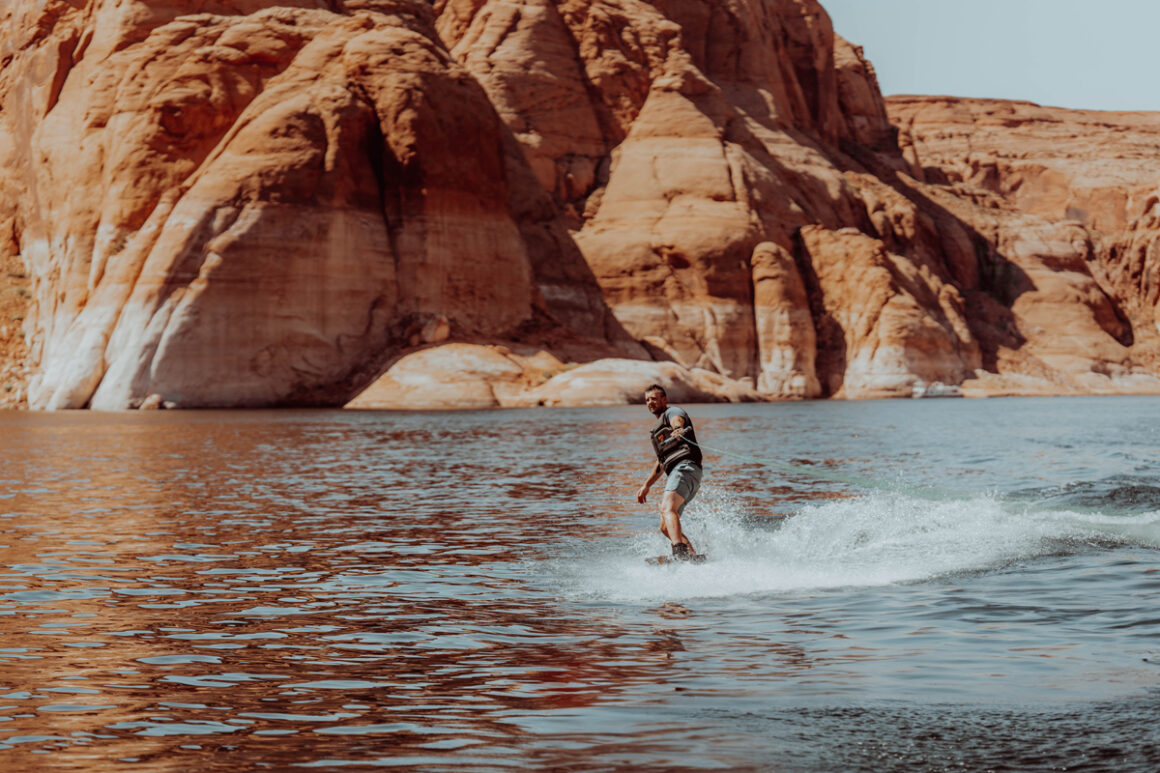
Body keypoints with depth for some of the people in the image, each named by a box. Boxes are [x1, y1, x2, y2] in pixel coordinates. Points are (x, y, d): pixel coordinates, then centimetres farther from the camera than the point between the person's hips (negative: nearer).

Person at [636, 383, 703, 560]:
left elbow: (678, 421, -22)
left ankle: (680, 551, -51)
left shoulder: (672, 413, 5)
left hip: (685, 467, -10)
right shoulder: (658, 427, 33)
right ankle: (693, 556, -4)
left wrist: (678, 430, -46)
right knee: (665, 527, 5)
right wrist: (646, 485, 39)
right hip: (673, 474, 10)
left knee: (667, 507, -32)